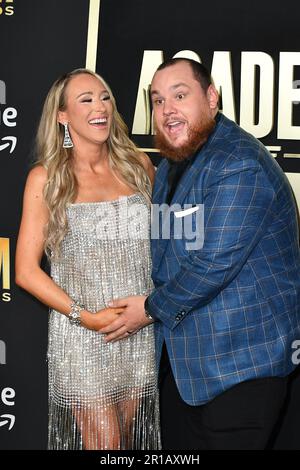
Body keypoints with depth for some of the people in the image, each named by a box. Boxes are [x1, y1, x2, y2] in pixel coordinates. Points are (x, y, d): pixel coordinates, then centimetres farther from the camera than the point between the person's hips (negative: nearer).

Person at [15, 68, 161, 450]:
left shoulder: (138, 166, 6)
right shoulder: (46, 178, -4)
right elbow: (26, 271, -5)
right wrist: (85, 316, -13)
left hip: (142, 331, 3)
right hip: (82, 337, -3)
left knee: (133, 438, 13)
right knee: (103, 442, 0)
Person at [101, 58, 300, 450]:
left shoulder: (241, 164, -20)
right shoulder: (170, 165, 12)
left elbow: (216, 263, -25)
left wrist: (152, 307, -12)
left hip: (241, 360, -9)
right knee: (178, 446, 17)